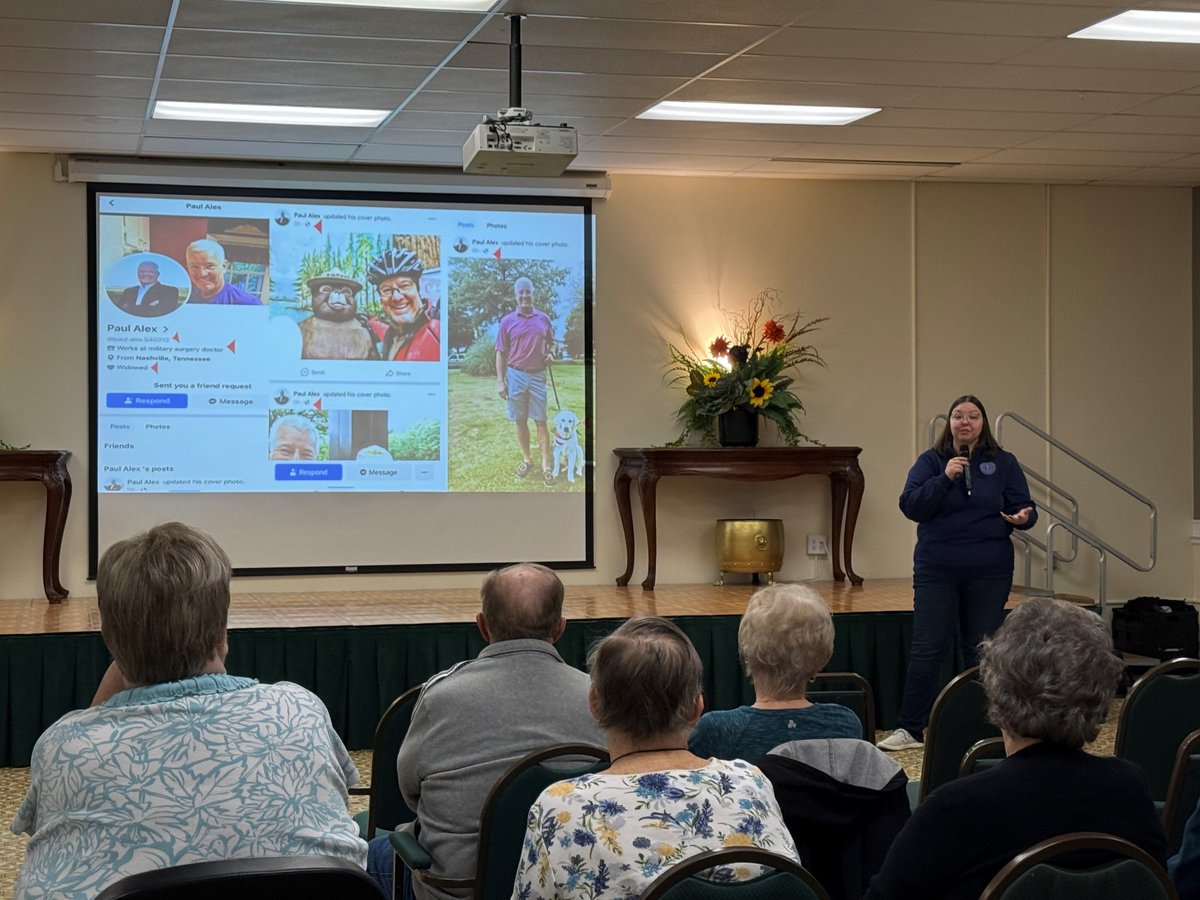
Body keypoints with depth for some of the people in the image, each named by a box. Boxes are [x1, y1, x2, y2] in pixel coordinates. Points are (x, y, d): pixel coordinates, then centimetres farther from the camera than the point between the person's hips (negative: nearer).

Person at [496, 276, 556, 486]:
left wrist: (551, 354, -5)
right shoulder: (507, 321, -1)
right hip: (515, 376, 0)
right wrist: (500, 381, -4)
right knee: (520, 421, 7)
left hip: (538, 376, 0)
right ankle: (527, 459, 21)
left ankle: (546, 465, -1)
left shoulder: (544, 319, 3)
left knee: (541, 421, -1)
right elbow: (501, 352, 1)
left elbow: (552, 342, 18)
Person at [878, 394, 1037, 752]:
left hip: (989, 573, 1)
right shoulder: (930, 461, 3)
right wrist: (945, 478, -19)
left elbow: (1025, 508, 4)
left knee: (981, 651, 8)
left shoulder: (1003, 463, 5)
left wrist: (1022, 517, -20)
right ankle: (910, 729, 5)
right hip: (936, 571, -1)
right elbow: (910, 506, -8)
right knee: (926, 649, -1)